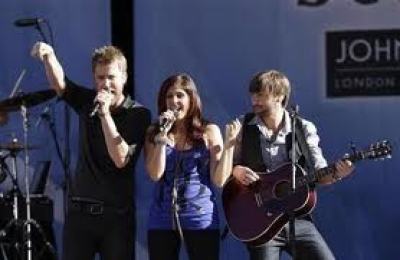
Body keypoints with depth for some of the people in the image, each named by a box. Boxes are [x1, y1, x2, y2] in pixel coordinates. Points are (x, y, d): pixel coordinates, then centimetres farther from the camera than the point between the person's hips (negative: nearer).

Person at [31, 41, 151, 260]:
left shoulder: (138, 114, -6)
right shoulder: (87, 102, 5)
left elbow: (121, 158, -16)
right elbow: (59, 84, -13)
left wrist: (105, 113, -21)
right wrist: (48, 56, -32)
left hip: (116, 213, -3)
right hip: (79, 209, 3)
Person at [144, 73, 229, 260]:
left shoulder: (209, 132, 3)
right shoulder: (154, 132, 7)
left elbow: (219, 180, -2)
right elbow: (155, 174, -7)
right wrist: (163, 135, -12)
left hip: (201, 219, -1)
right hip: (162, 219, 2)